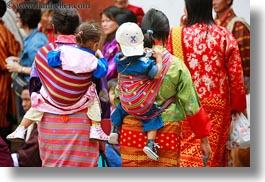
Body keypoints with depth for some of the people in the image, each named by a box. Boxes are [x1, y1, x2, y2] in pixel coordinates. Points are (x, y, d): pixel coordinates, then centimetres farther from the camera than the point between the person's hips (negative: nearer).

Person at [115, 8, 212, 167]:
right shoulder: (176, 66, -5)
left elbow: (118, 97, 7)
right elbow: (192, 105, -2)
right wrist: (204, 140, 8)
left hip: (132, 132, 2)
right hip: (167, 136, -1)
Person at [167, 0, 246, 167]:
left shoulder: (175, 36, -5)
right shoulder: (225, 36, -2)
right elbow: (236, 77, -2)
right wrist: (237, 108, 9)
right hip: (217, 107, 1)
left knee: (188, 152, 6)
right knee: (215, 154, 10)